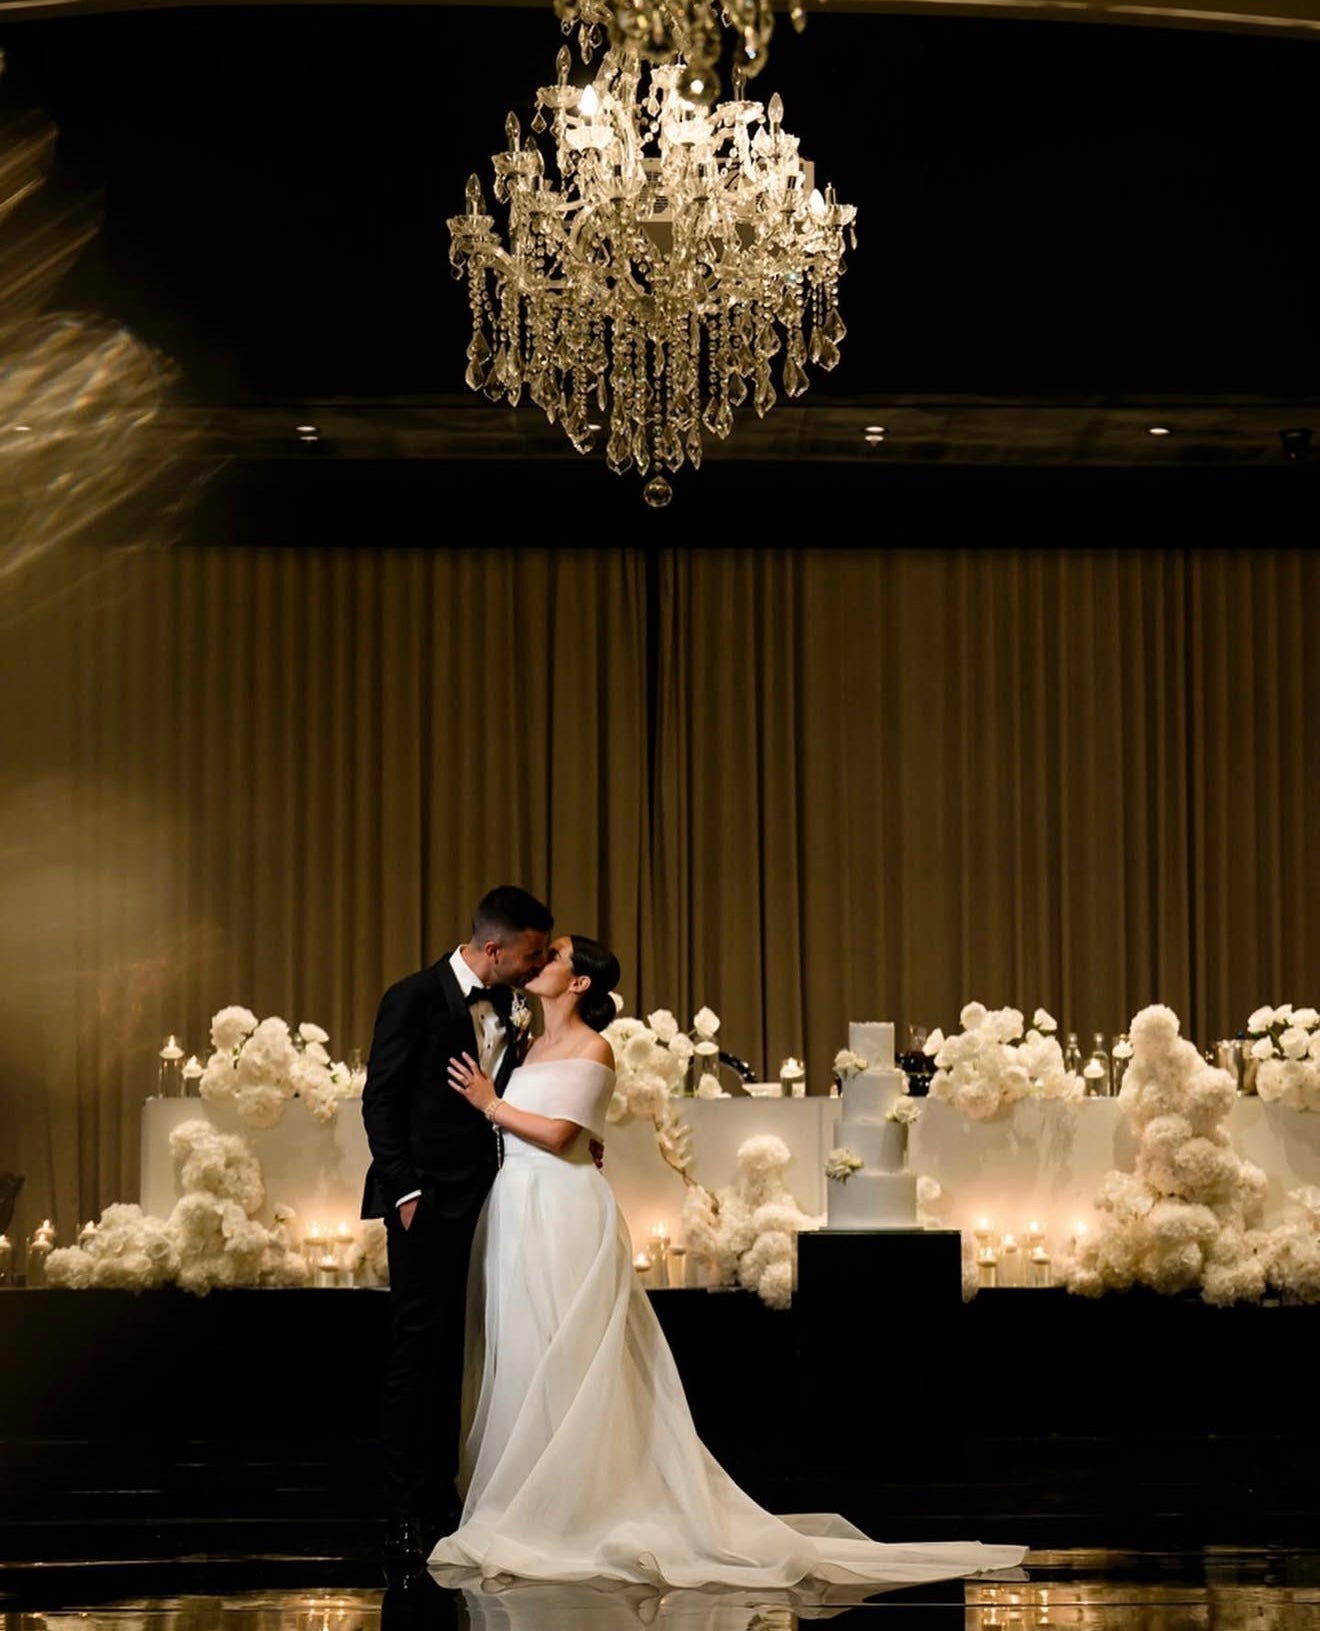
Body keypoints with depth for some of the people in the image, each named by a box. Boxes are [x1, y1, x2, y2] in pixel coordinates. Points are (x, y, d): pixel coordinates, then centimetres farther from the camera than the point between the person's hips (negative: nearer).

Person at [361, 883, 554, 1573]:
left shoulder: (504, 1007, 11)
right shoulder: (415, 999, -10)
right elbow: (380, 1102, -10)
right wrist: (405, 1191, -15)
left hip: (480, 1200, 7)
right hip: (429, 1201, -7)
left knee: (454, 1353, 11)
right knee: (419, 1348, -5)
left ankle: (440, 1496, 18)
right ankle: (406, 1510, -2)